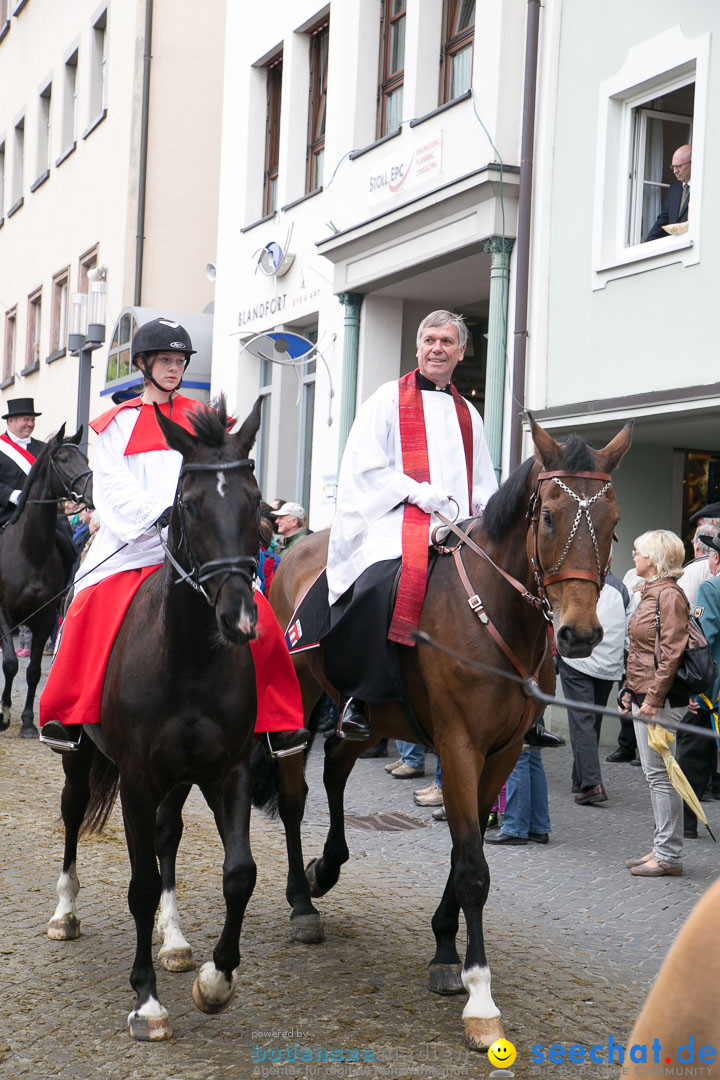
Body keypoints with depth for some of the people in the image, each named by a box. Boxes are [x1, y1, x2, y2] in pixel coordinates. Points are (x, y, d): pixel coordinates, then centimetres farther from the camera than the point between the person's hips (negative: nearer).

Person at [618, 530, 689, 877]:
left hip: (659, 699, -10)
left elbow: (671, 653, -20)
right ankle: (661, 849, 20)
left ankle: (669, 856, 2)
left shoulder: (670, 595, -14)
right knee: (654, 773, 13)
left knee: (660, 774, -5)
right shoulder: (650, 593, 16)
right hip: (643, 696, 10)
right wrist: (630, 690, 16)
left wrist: (653, 698, -21)